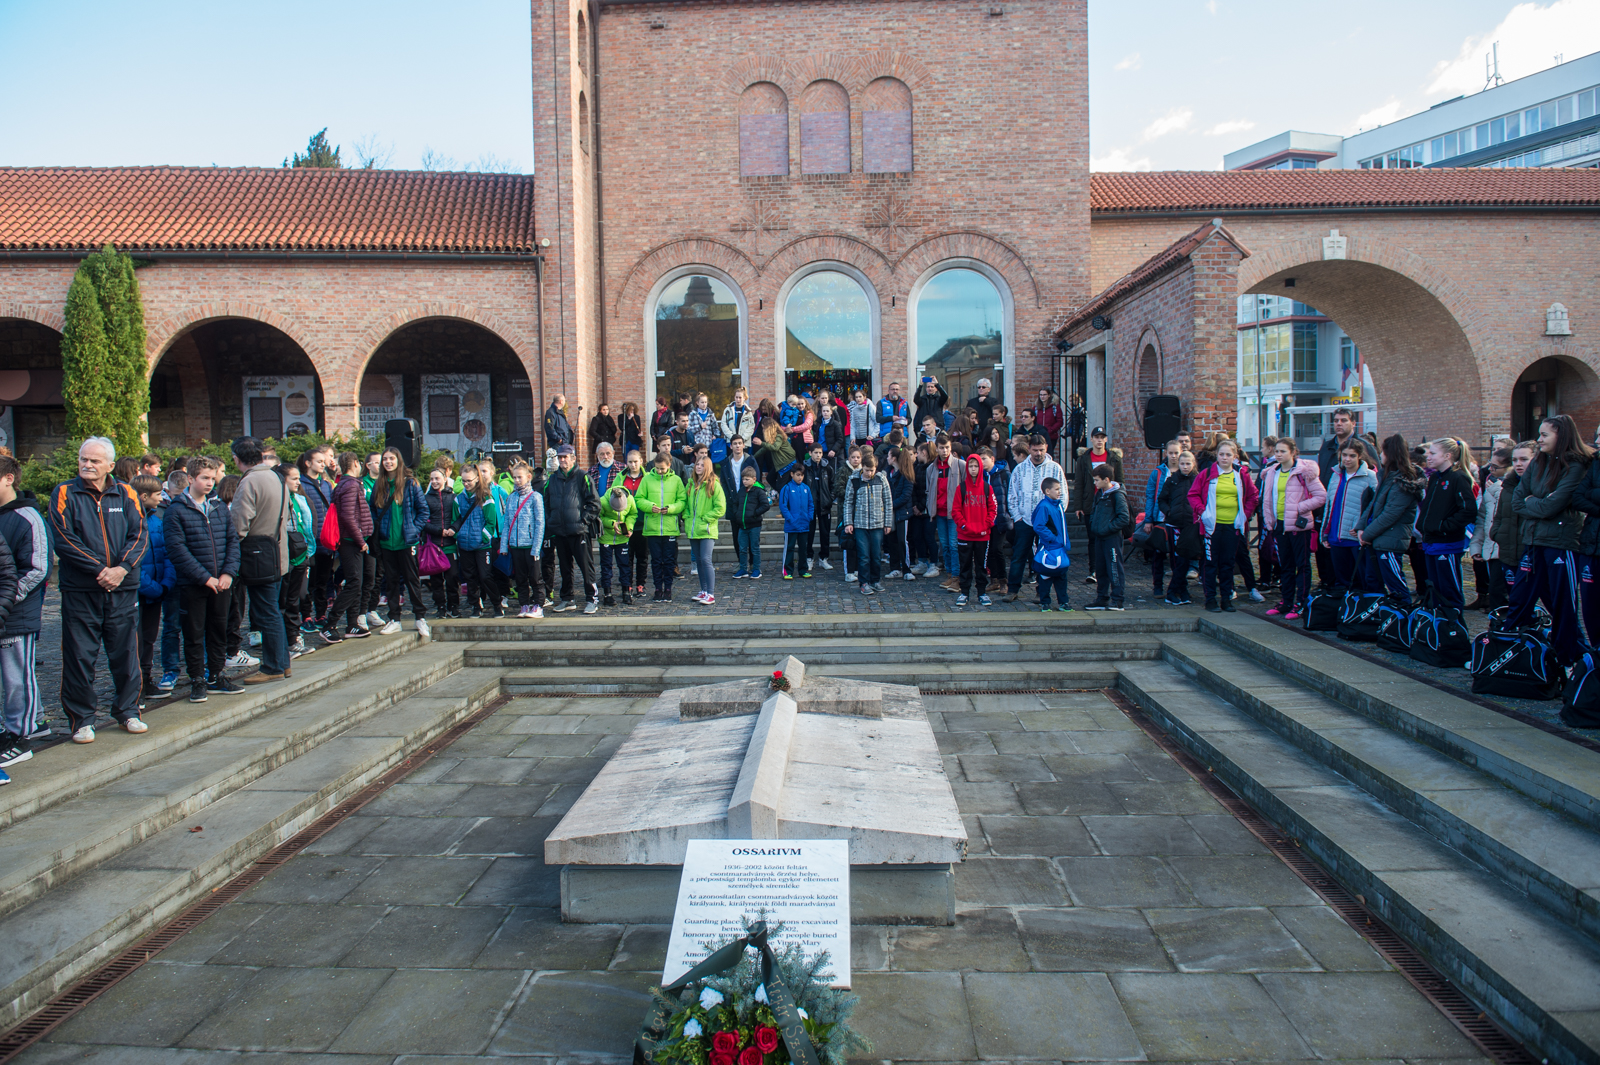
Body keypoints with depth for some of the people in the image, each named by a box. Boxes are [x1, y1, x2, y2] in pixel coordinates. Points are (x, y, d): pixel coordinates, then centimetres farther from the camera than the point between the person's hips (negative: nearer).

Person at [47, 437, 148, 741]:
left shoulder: (125, 494, 6)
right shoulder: (64, 494, 0)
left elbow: (139, 535, 0)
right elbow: (64, 541, -7)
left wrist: (122, 569, -15)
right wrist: (99, 570, -14)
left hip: (122, 590, 2)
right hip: (79, 591, -2)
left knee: (125, 654, 9)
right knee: (79, 657, 3)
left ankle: (127, 711, 24)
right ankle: (81, 719, 14)